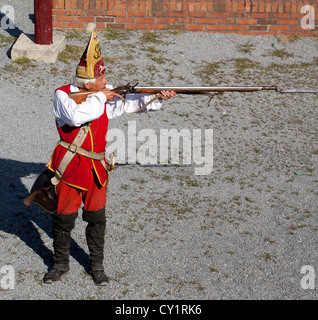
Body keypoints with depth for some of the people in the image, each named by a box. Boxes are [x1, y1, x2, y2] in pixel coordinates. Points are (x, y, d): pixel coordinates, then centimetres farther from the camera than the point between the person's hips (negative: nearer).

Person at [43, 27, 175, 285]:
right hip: (70, 167, -4)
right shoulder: (62, 95, -13)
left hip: (96, 167, 4)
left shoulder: (105, 94, 2)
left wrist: (158, 98, -9)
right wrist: (100, 98, -22)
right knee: (64, 218, 7)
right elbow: (76, 117, -32)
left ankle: (97, 265, 27)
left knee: (97, 218, 11)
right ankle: (61, 264, 27)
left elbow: (131, 102, 6)